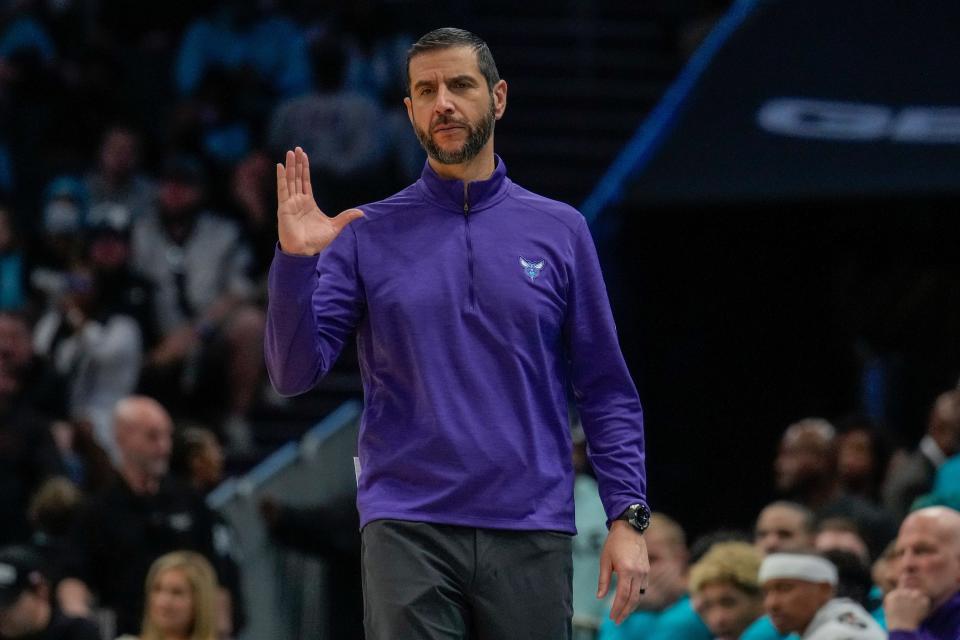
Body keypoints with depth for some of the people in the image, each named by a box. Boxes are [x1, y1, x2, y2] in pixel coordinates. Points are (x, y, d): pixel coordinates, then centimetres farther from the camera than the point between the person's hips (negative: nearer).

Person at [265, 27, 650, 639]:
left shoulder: (559, 231, 9)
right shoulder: (368, 235, 7)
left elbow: (606, 389, 8)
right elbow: (295, 374, 1)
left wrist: (628, 518, -1)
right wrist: (295, 262, -14)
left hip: (531, 536, 1)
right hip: (408, 534, -1)